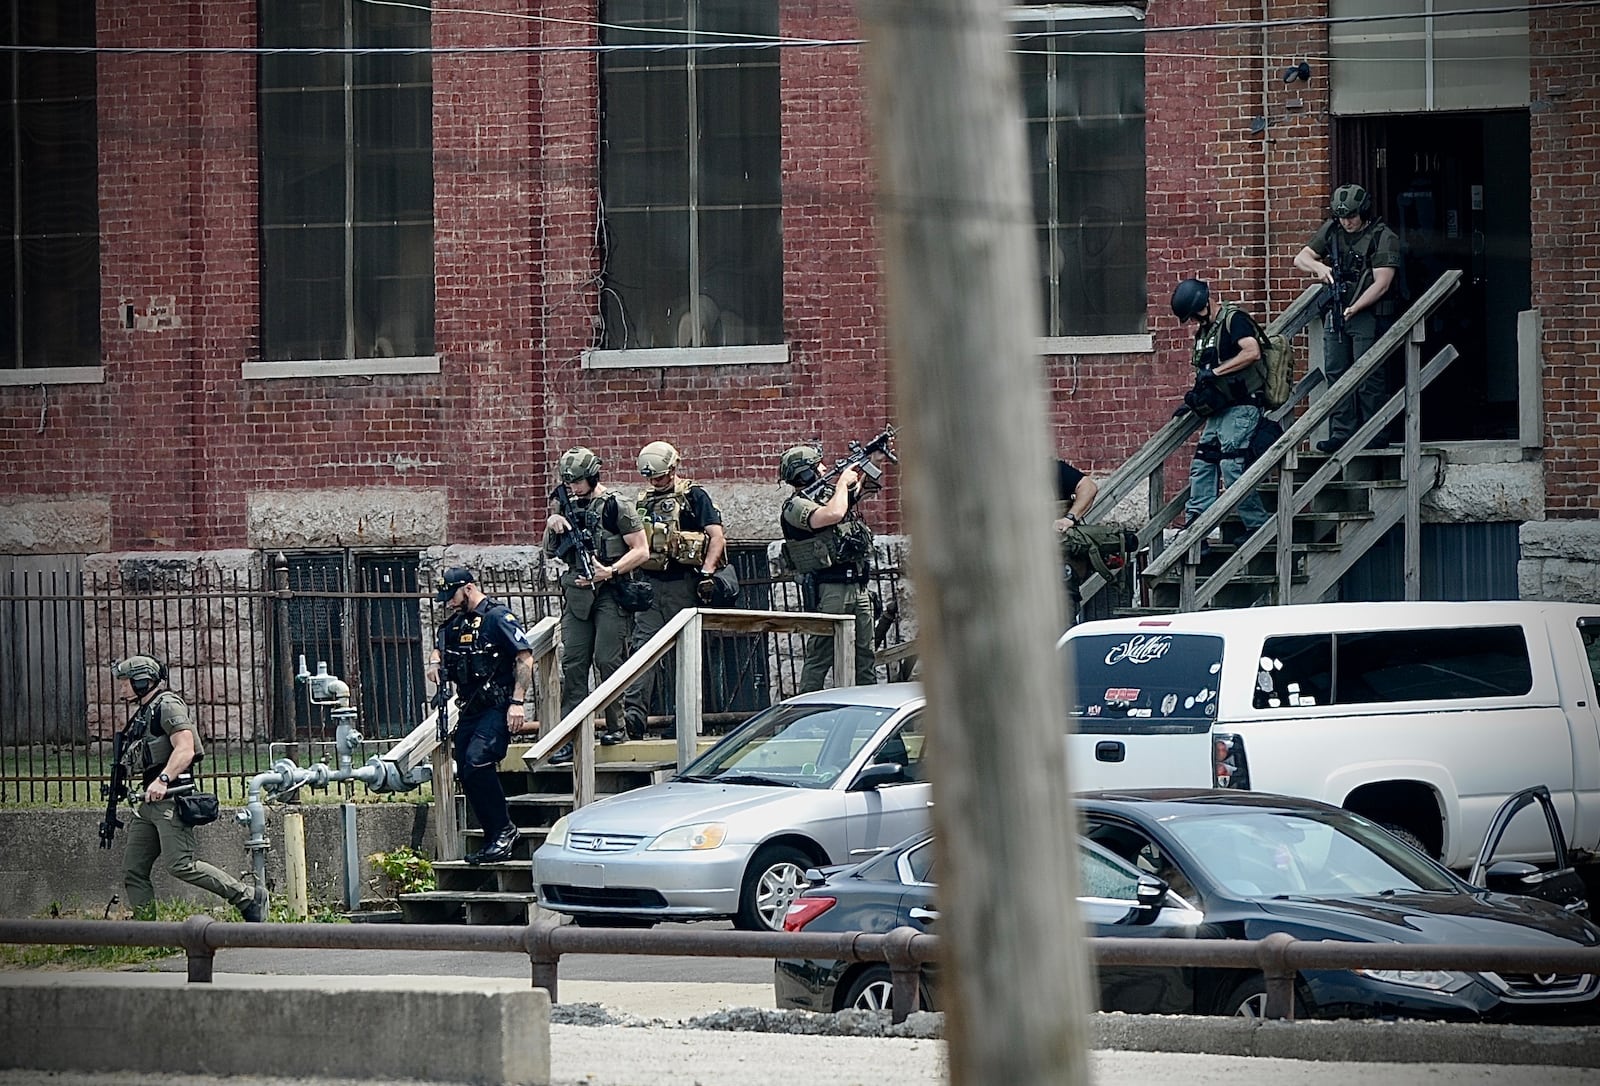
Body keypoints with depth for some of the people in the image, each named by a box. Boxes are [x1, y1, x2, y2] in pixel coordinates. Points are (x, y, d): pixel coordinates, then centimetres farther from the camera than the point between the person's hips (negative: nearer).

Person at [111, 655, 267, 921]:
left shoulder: (167, 706, -6)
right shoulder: (141, 714, 24)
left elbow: (185, 749, -20)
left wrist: (162, 780, -31)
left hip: (171, 798, -10)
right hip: (148, 803, 10)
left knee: (181, 865, -19)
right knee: (133, 872, 3)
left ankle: (249, 897, -13)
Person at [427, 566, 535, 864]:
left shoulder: (498, 617, -10)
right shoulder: (455, 624, 15)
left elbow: (525, 658, -14)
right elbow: (440, 646, 35)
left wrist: (517, 702, -21)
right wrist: (435, 663, 11)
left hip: (497, 708, -9)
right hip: (470, 710, 9)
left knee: (477, 761, -24)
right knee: (465, 772, 3)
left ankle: (504, 830, -14)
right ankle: (493, 839, 10)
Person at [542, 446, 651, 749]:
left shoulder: (617, 507, -5)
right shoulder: (569, 508, 15)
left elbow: (641, 550, -8)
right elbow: (550, 551, 22)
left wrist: (610, 571, -20)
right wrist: (551, 525, 2)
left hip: (610, 592, -6)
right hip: (577, 594, 6)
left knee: (608, 661, -8)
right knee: (573, 664, -1)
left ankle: (616, 727, 4)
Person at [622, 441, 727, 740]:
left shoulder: (694, 497, 2)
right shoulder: (644, 500, 17)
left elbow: (717, 537, -6)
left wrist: (706, 573, -17)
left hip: (682, 584, -4)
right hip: (649, 583, 4)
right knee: (643, 648, -9)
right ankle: (634, 715, -19)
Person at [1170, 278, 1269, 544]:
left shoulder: (1233, 320, -10)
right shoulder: (1203, 331, 18)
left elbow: (1252, 352, -24)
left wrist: (1215, 372, -22)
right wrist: (1194, 398, 12)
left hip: (1241, 406, -10)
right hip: (1220, 409, 10)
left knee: (1231, 465, -15)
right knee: (1201, 464, 5)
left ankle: (1257, 525, -10)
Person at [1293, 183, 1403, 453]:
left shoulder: (1383, 238, -9)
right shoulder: (1331, 231, 9)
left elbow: (1381, 284, -15)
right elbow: (1300, 259, 11)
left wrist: (1353, 309, -22)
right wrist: (1317, 266, -12)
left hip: (1368, 316, -6)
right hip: (1335, 314, 6)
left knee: (1368, 377, -6)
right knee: (1336, 374, 4)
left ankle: (1374, 436, -3)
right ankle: (1341, 434, 7)